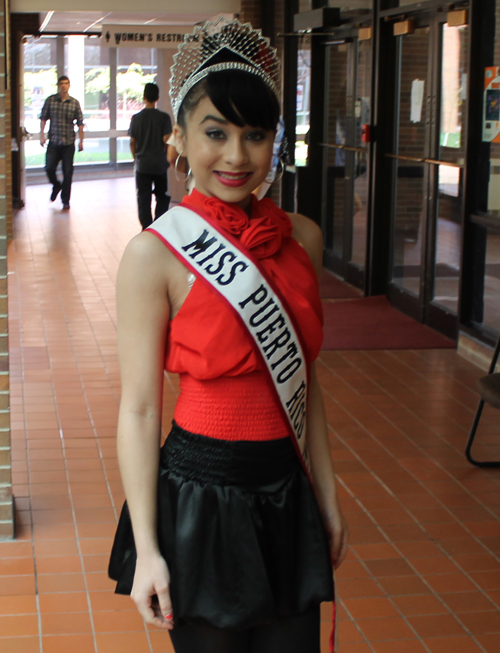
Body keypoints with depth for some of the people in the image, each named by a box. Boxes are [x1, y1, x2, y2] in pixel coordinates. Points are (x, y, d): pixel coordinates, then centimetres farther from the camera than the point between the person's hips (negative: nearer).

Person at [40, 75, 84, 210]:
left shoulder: (74, 103, 2)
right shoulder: (50, 100, 2)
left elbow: (80, 123, 3)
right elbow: (43, 118, 5)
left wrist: (81, 141, -1)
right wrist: (42, 135, -4)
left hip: (68, 143, 0)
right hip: (53, 142, 0)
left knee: (68, 172, 0)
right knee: (49, 168, -8)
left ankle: (65, 200, 10)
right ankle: (56, 185, 25)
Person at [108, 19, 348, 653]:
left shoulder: (302, 238, 2)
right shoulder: (154, 255, -13)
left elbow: (303, 380, 10)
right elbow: (139, 409, -12)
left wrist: (327, 496, 12)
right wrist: (146, 548, -14)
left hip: (288, 493, 5)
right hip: (201, 499, -5)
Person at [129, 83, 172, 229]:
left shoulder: (136, 118, -3)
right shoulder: (164, 117, -8)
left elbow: (132, 142, -1)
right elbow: (166, 140, -11)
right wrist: (167, 157, 6)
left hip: (142, 164, 1)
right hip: (160, 164, -1)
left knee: (143, 198, 6)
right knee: (162, 197, 14)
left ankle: (147, 227, 4)